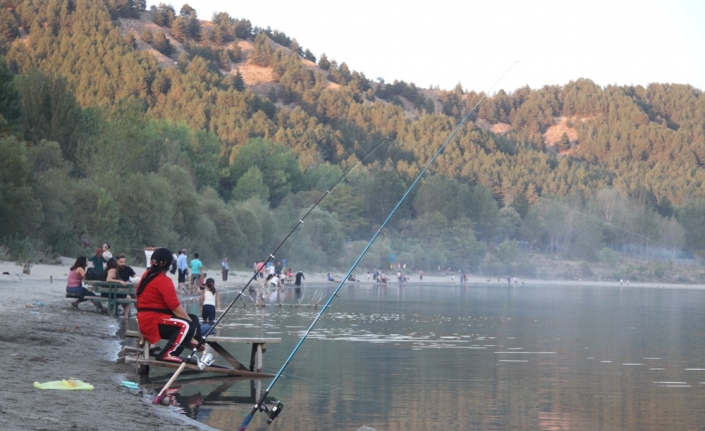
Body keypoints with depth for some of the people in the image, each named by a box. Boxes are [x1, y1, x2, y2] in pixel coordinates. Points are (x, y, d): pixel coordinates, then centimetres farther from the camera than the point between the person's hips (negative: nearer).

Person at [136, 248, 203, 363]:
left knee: (193, 318, 15)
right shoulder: (163, 280, -16)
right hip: (153, 321, -10)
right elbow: (175, 307, -21)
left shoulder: (147, 275, 13)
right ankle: (167, 354, -30)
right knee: (187, 325, -28)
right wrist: (191, 323, -14)